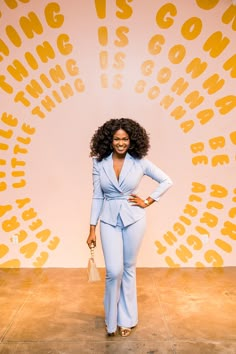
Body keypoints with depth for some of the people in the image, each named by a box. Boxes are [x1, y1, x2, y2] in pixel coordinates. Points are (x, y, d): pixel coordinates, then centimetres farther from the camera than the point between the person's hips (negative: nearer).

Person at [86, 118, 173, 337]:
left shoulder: (140, 162, -5)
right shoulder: (99, 163, -3)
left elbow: (166, 181, 4)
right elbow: (97, 197, 0)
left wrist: (148, 202, -2)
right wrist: (92, 228, -1)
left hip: (133, 219, 0)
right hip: (109, 220, 0)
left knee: (129, 269, 11)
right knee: (114, 270, -4)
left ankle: (126, 318, 30)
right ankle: (112, 318, 23)